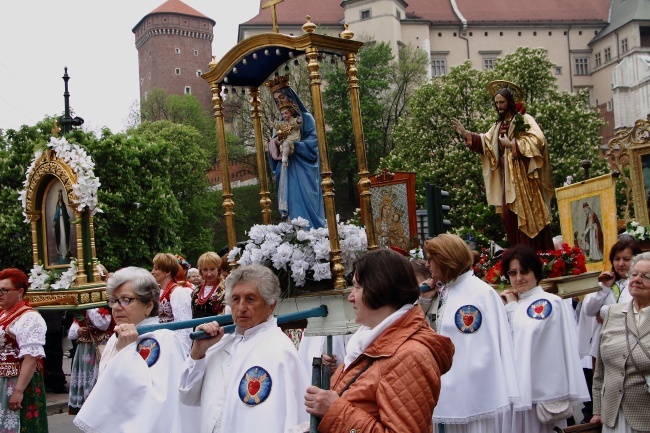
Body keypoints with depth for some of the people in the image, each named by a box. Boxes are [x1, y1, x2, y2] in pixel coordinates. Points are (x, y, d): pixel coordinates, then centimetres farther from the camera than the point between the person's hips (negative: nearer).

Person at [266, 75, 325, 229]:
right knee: (291, 203, -1)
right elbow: (276, 141, 17)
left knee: (305, 203, -12)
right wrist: (274, 143, -6)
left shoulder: (305, 117, 0)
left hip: (303, 169, -6)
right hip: (287, 170, 6)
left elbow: (313, 141, -9)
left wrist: (294, 145, -21)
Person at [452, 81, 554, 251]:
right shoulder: (498, 125, 18)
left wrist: (511, 144, -17)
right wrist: (466, 134, 1)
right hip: (506, 178, 7)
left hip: (523, 176, -7)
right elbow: (485, 142, 11)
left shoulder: (524, 119, -3)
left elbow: (537, 139, -16)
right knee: (510, 216, 3)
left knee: (529, 216, -7)